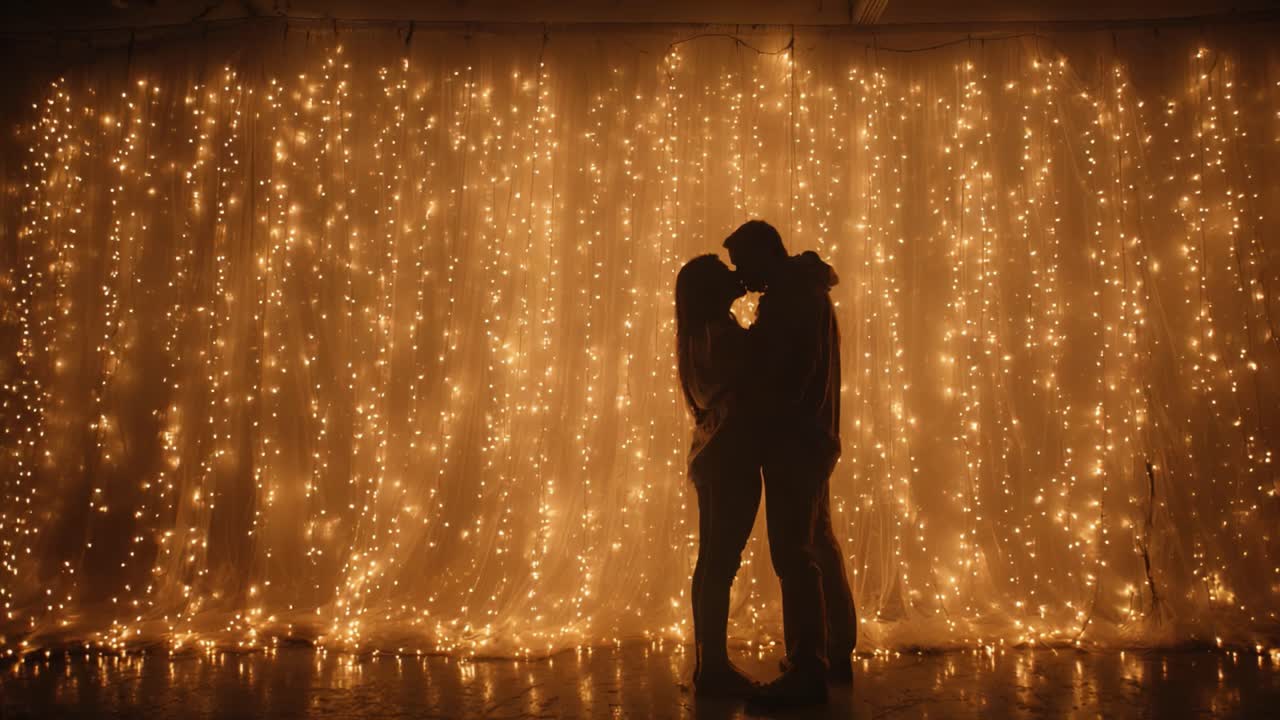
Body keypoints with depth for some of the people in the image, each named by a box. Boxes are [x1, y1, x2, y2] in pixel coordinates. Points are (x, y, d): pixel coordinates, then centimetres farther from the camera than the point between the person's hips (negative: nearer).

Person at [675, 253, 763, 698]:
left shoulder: (696, 336, 13)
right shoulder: (725, 334, -15)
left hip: (708, 457, 10)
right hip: (732, 459, -9)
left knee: (710, 561, 12)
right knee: (722, 564, -4)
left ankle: (708, 665, 21)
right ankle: (714, 670, 3)